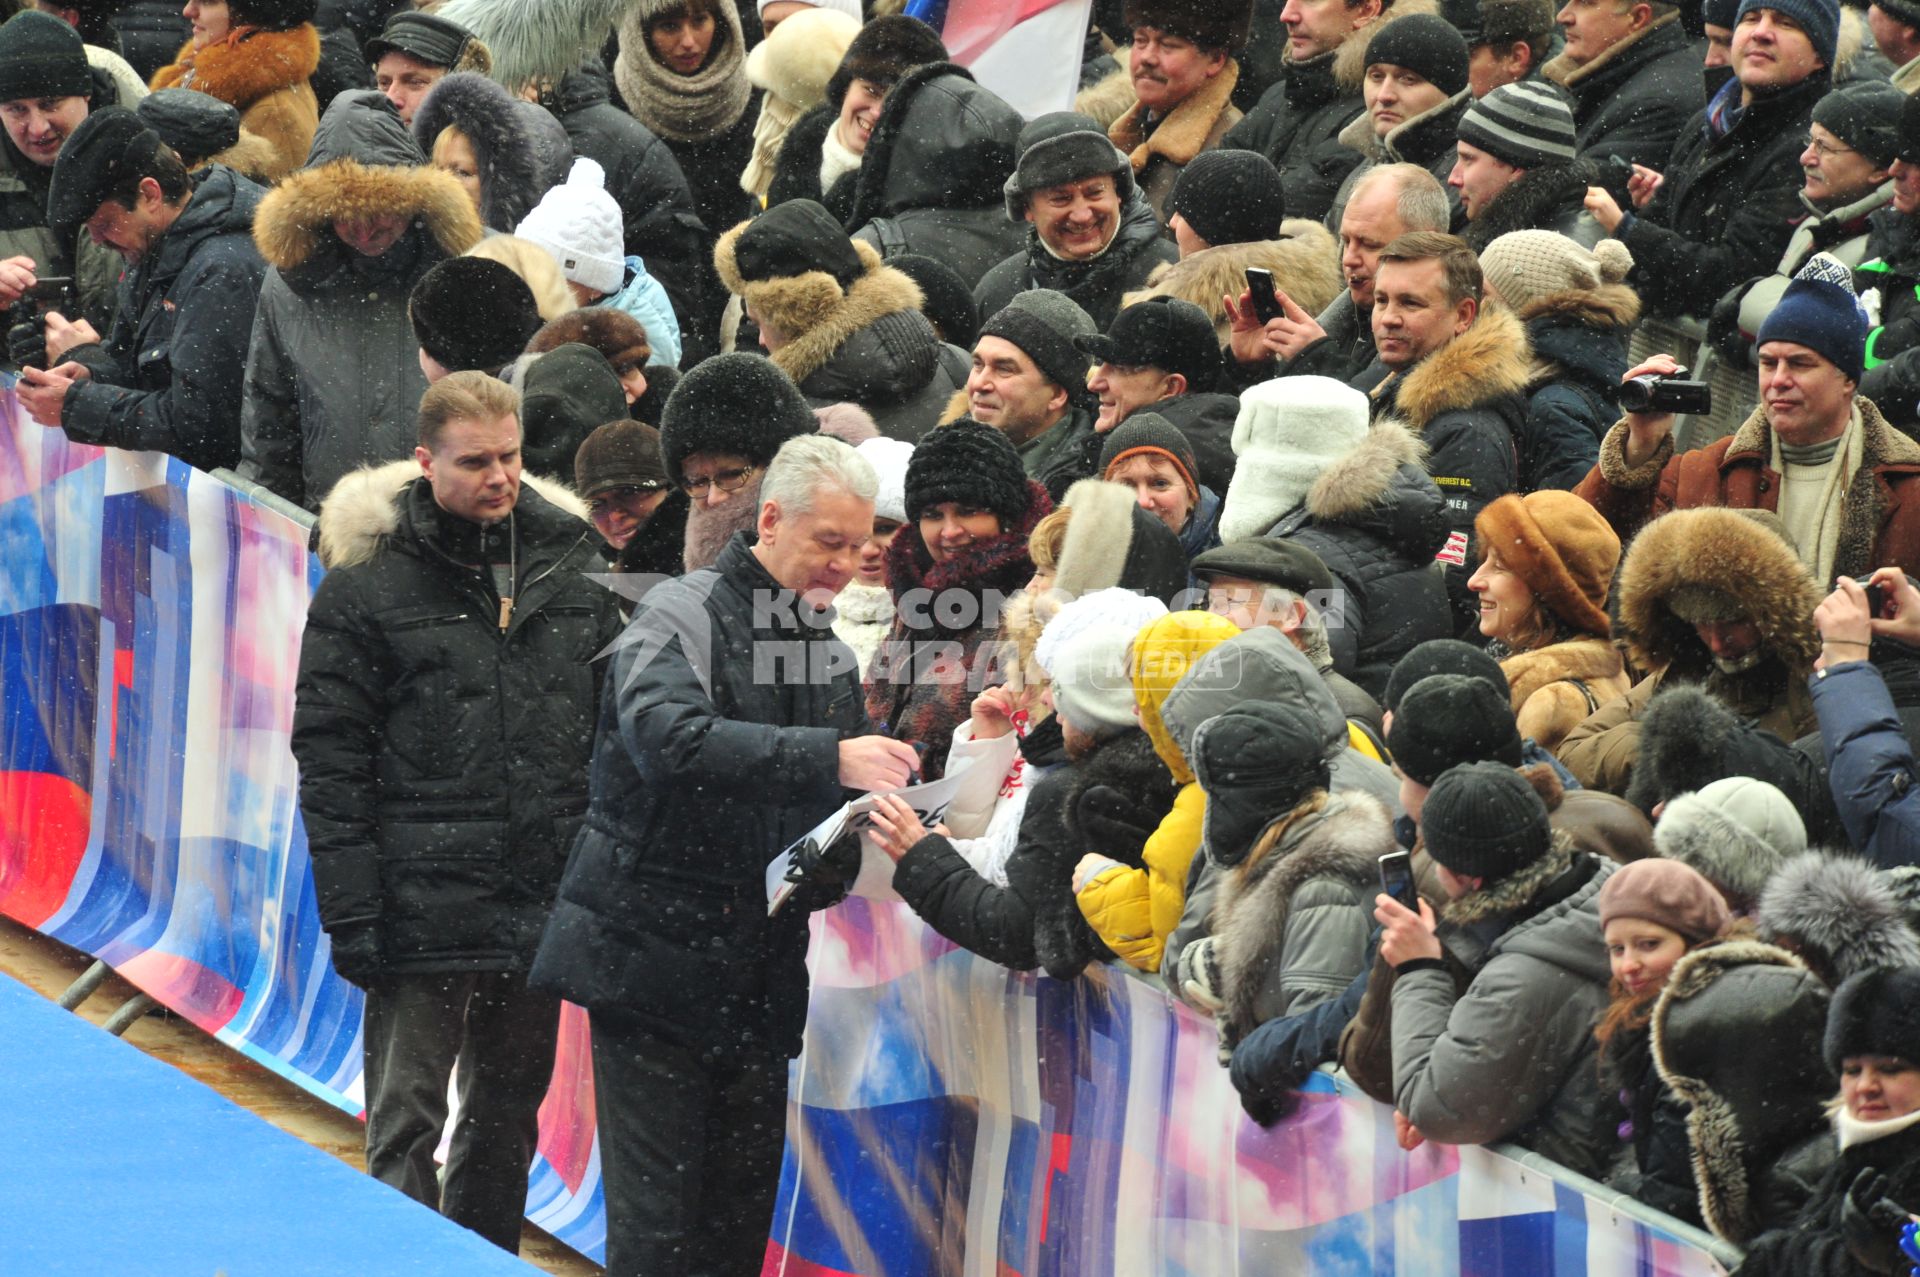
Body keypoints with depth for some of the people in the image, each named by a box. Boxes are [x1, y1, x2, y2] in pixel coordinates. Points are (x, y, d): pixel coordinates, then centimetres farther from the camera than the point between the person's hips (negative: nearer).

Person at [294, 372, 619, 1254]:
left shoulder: (574, 568, 8)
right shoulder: (368, 585, -4)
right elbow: (330, 760, -5)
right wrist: (352, 913, -12)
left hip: (543, 905, 4)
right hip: (424, 907, -4)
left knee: (508, 1117, 13)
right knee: (405, 1124, -4)